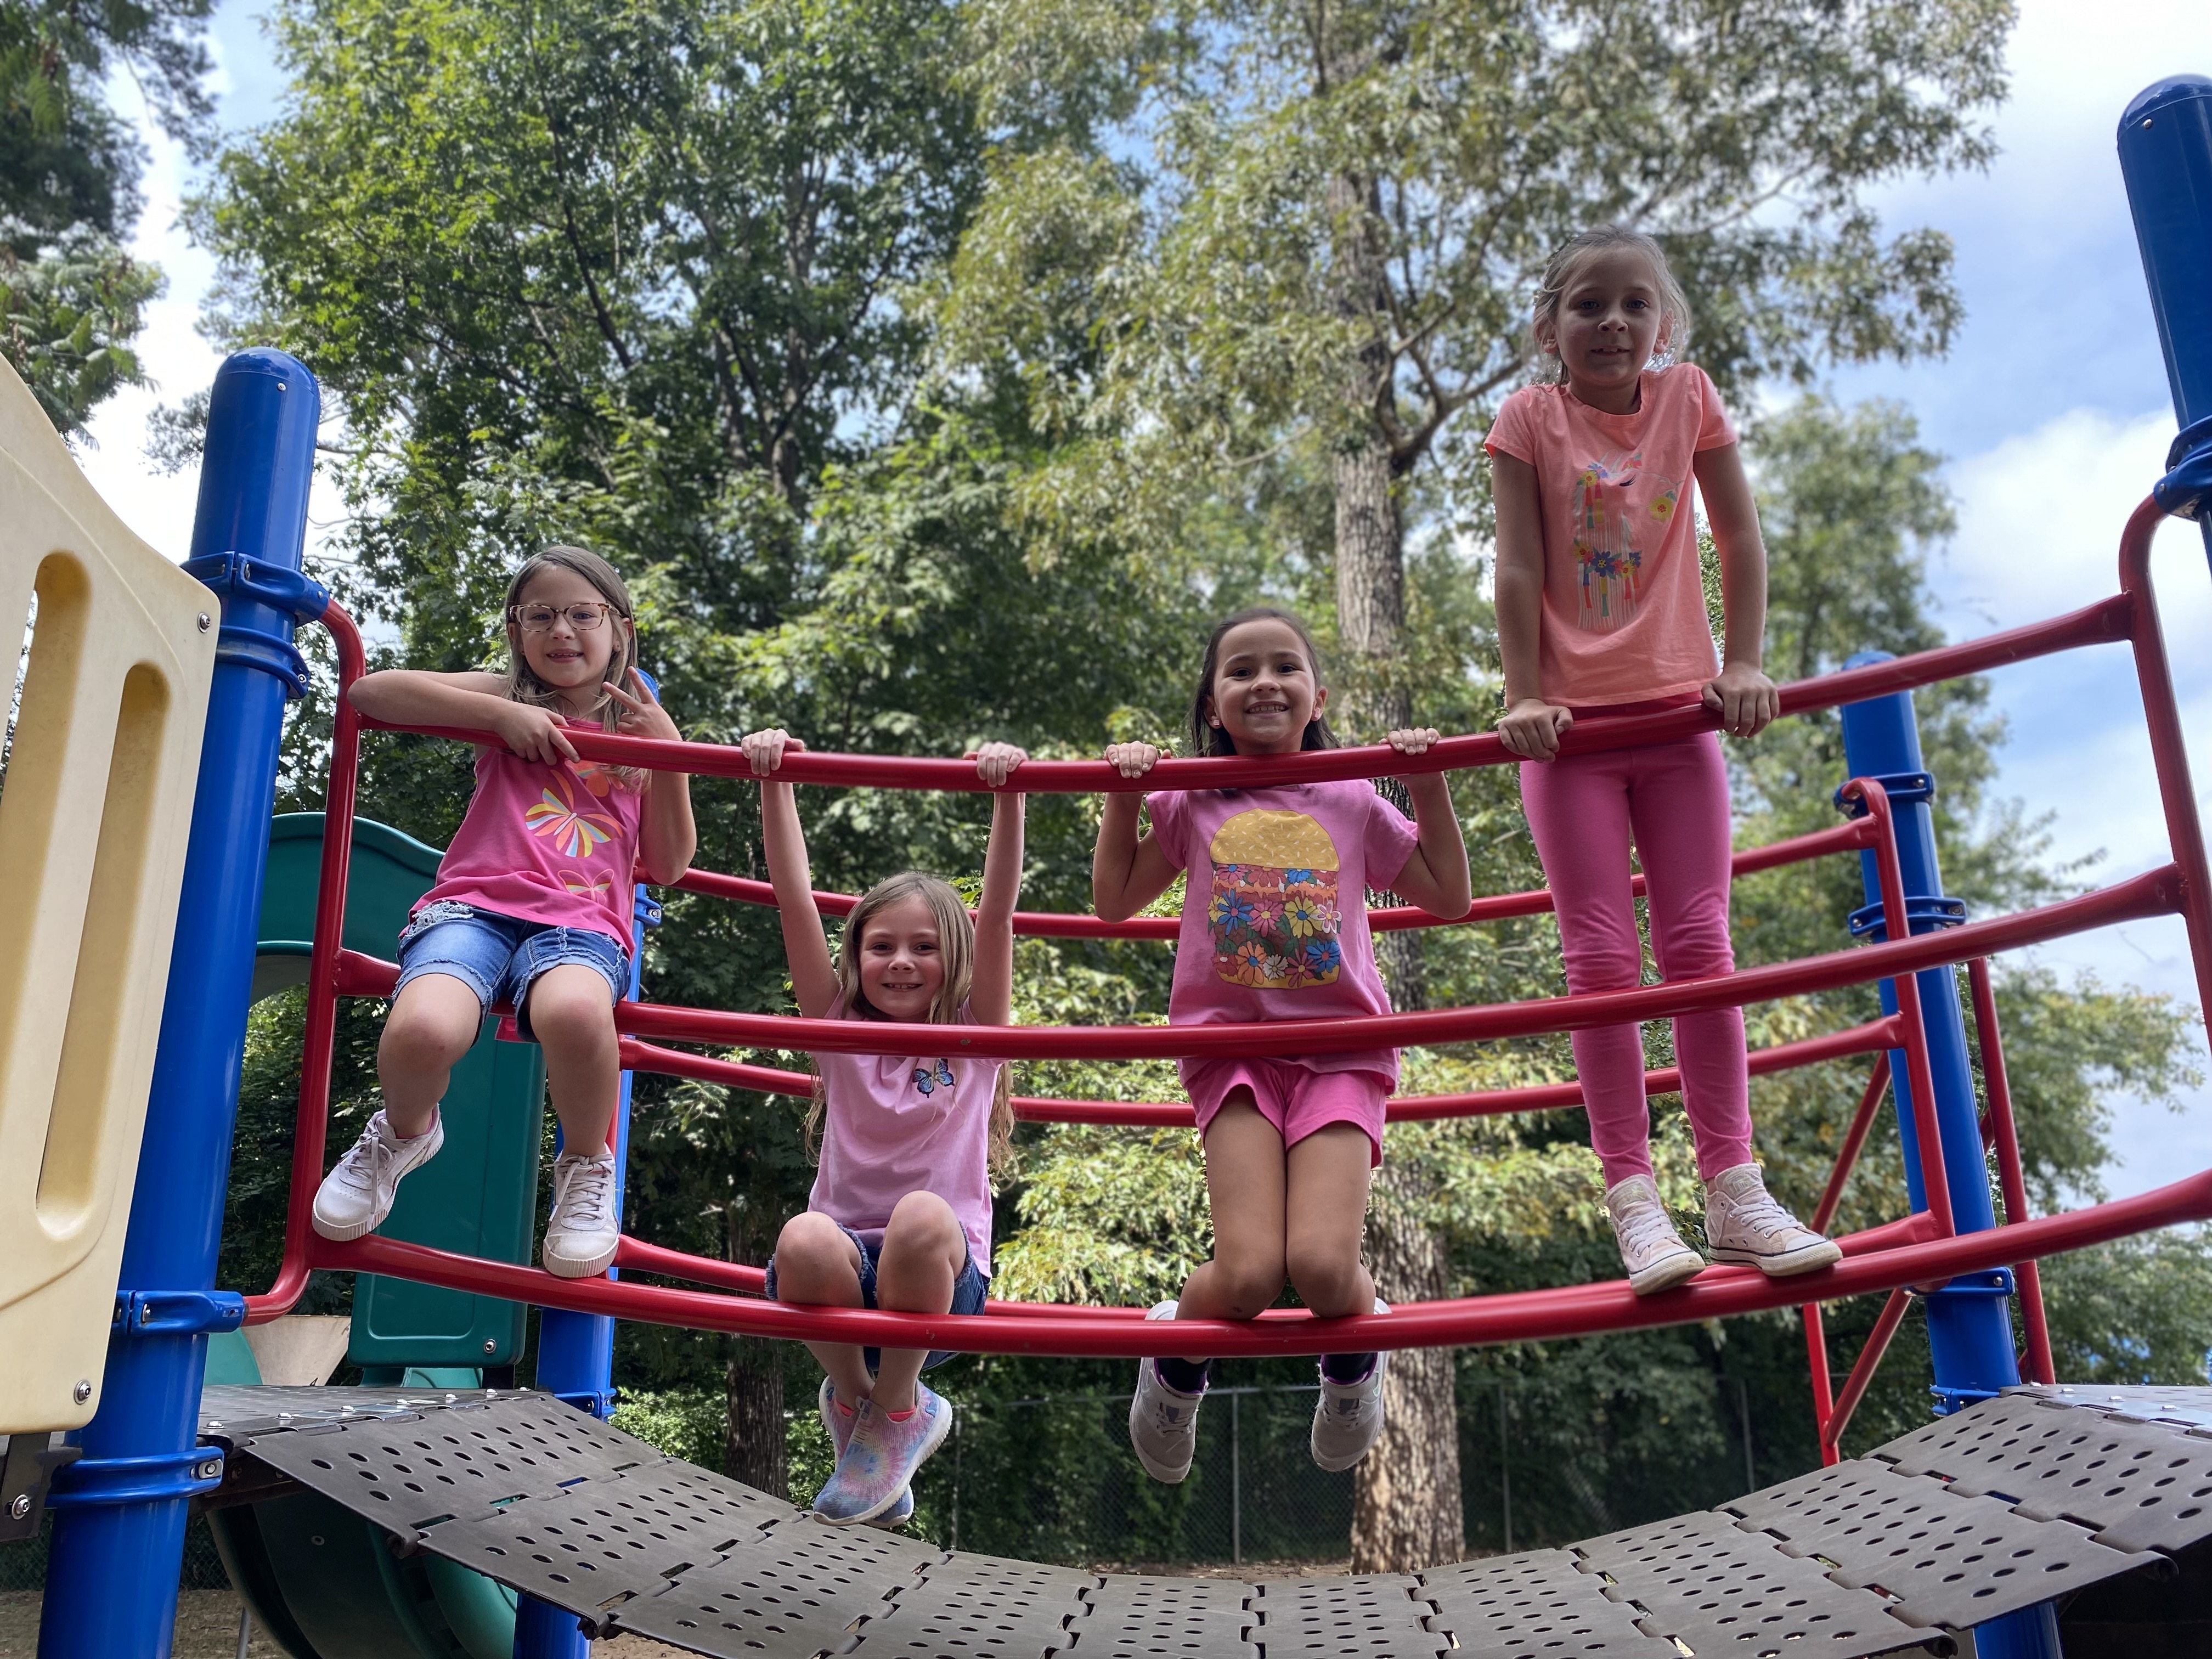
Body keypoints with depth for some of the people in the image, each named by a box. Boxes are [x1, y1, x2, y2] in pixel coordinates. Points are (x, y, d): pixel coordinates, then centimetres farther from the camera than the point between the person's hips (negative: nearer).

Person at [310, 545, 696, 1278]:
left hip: (581, 923, 0)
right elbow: (371, 691, 6)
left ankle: (586, 1164, -7)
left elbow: (667, 866, 14)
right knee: (420, 1031, -33)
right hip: (477, 904, 1)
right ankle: (405, 1132, 6)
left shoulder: (637, 731, 22)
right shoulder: (507, 701, 19)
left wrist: (668, 753, 3)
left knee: (574, 1013, -39)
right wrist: (500, 715, -1)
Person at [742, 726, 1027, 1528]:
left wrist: (1008, 797, -17)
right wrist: (774, 784, -7)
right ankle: (851, 1395, 0)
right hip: (844, 1272, 1)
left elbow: (997, 912, -6)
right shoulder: (841, 1031, 10)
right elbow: (794, 900, 1)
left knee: (922, 1217, -35)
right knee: (802, 1240, -34)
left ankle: (895, 1409, -7)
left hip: (941, 1280, -1)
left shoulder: (973, 1037, 8)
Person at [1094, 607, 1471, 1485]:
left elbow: (1450, 897, 15)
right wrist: (1123, 796, 6)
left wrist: (1430, 787, 6)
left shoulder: (1353, 802, 11)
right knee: (1246, 1274, -18)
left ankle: (1352, 1360, 18)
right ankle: (1177, 1361, 18)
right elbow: (1114, 903, 14)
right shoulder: (1192, 803, 10)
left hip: (1340, 1052, 1)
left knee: (1322, 1266, -19)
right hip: (1234, 1048, 0)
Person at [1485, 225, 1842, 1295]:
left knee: (1700, 947, 1)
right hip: (1570, 719, -2)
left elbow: (1740, 541, 7)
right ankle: (1632, 1196, 2)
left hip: (1678, 708, 2)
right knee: (1602, 958, -3)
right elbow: (1519, 569, -4)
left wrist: (1744, 665, -1)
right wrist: (1523, 695, -10)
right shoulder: (1530, 417, 1)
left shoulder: (1689, 400, 6)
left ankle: (1731, 1187, 7)